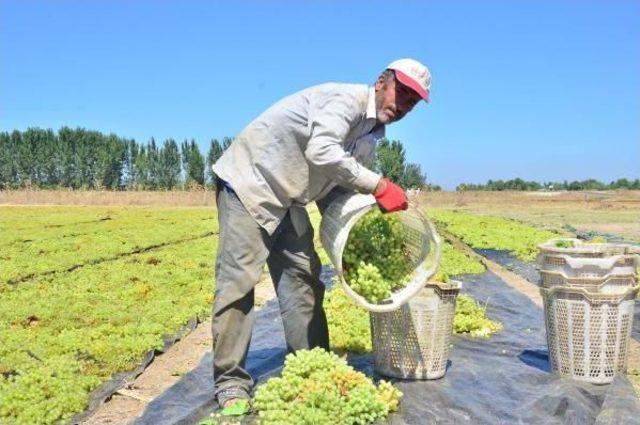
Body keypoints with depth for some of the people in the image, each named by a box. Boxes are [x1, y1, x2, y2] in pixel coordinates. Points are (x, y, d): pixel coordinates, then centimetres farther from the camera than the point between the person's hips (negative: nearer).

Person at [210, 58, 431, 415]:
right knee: (239, 282, -11)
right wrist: (379, 185, -30)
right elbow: (321, 152, -36)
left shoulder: (373, 135, 9)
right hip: (249, 182, -9)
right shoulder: (347, 98, -19)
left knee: (303, 280, 6)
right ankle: (231, 383, -3)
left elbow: (341, 186, 12)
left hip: (288, 201, 9)